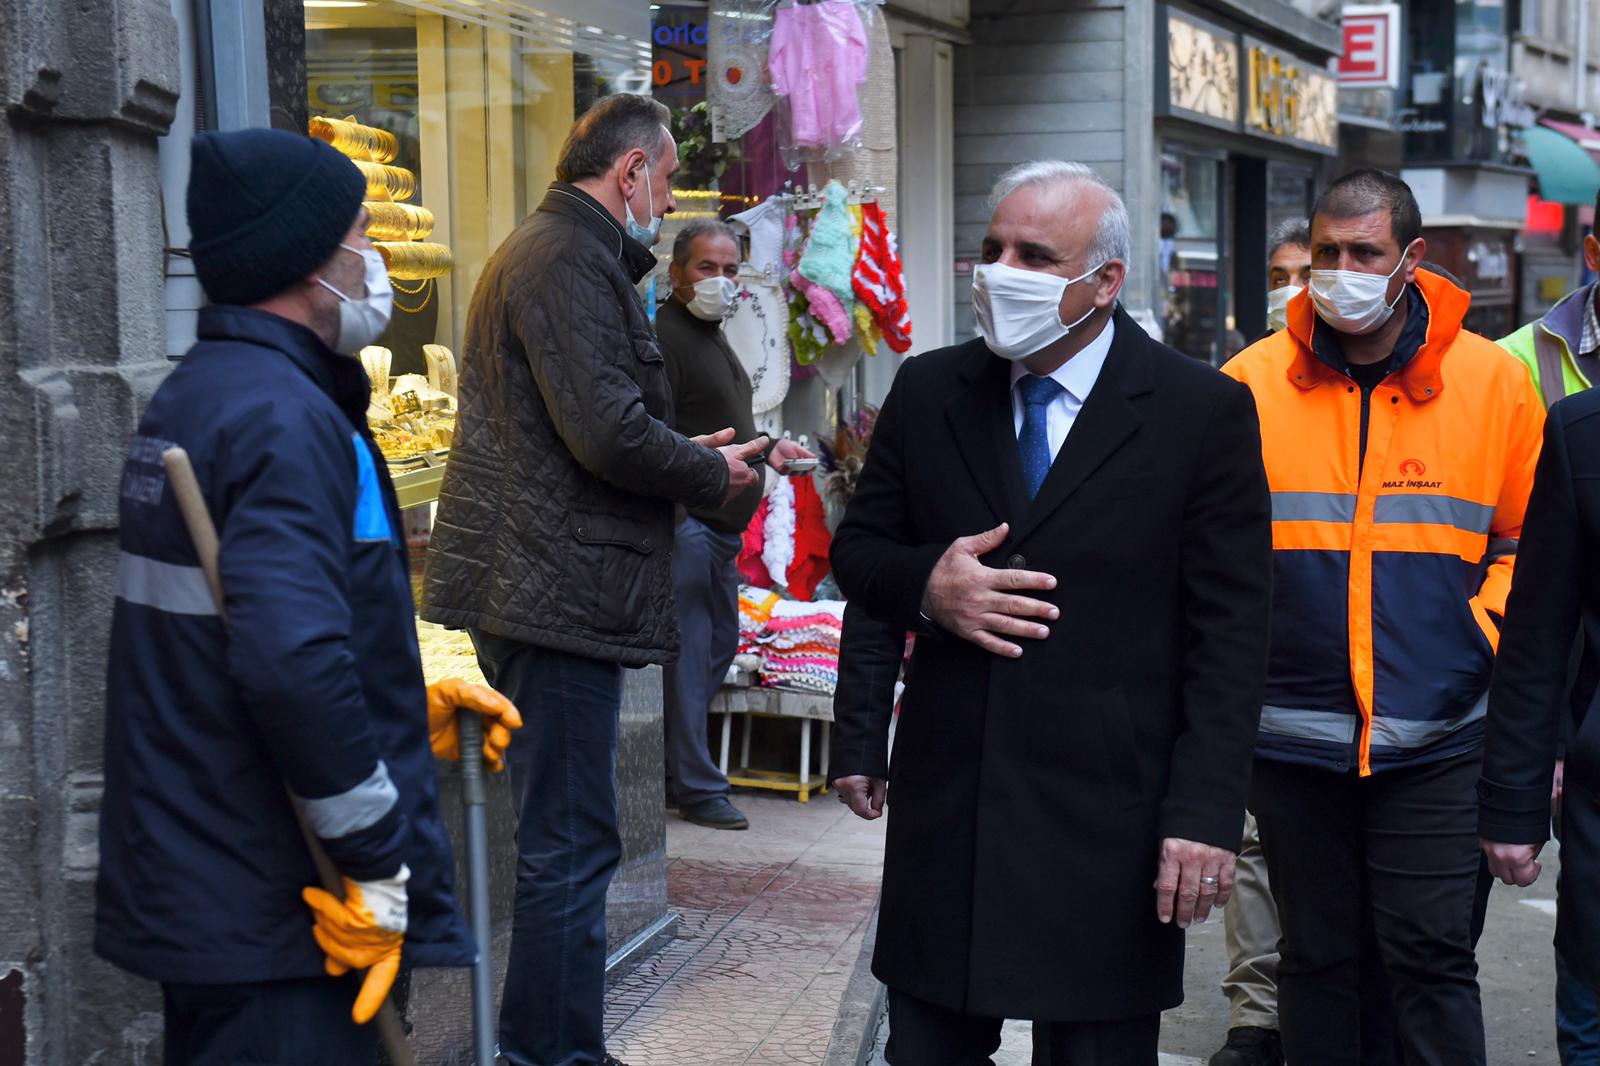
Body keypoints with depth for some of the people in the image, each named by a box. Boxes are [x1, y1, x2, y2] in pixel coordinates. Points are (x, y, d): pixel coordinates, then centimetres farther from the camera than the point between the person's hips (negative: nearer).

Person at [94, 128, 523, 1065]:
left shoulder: (193, 397, 13)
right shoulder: (284, 416, -19)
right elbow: (292, 660, -32)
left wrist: (408, 706, 16)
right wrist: (383, 863, -23)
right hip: (275, 915, -10)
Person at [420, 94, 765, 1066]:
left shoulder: (542, 249, 21)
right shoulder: (572, 259, -14)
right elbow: (609, 434, -23)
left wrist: (690, 453, 14)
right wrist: (713, 475, -7)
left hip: (536, 583, 11)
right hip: (560, 590, -11)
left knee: (560, 839, 17)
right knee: (570, 847, -4)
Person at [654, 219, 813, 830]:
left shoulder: (712, 337, 20)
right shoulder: (666, 337, -14)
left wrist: (768, 450, 21)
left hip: (721, 525, 11)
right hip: (689, 522, -11)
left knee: (719, 645, 16)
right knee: (690, 654, -5)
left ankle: (681, 772, 25)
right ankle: (695, 789, 2)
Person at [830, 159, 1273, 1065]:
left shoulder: (1202, 412, -4)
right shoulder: (929, 391, 7)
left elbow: (1230, 633, -6)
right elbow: (858, 550, 14)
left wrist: (1207, 813, -13)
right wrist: (923, 584, -10)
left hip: (1108, 824, -3)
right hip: (944, 808, 3)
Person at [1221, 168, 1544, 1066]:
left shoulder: (1491, 379, 2)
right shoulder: (1251, 383, 2)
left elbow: (1532, 544, 10)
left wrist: (1482, 637, -3)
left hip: (1436, 736, -1)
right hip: (1292, 735, 1)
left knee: (1433, 956, -1)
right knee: (1316, 956, 11)